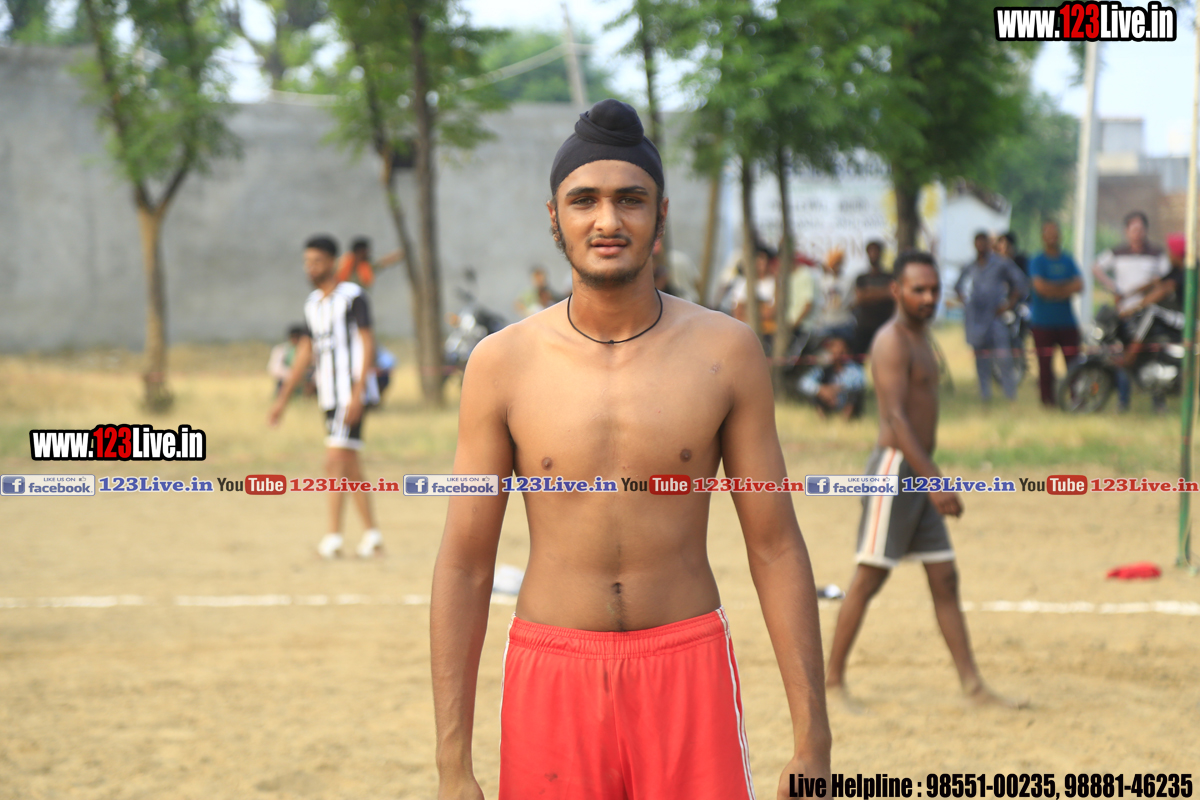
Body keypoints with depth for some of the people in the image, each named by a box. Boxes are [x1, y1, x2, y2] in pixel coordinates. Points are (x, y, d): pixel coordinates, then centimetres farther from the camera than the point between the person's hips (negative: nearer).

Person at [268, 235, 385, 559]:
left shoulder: (352, 298, -9)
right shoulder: (313, 304, 15)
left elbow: (368, 346, -14)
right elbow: (304, 352, 19)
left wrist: (357, 395, -22)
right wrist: (282, 399, 17)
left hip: (351, 394, -8)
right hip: (330, 397, 8)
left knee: (334, 462, -14)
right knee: (350, 469, 8)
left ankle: (333, 538, -15)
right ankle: (372, 537, 13)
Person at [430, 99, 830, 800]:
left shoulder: (726, 352, 0)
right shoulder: (503, 363, -1)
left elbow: (776, 547, 2)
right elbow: (464, 564, 2)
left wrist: (812, 743, -3)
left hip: (688, 667, 0)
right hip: (553, 675, 0)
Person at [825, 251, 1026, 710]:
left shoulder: (919, 340, 17)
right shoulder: (892, 342, -14)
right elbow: (895, 417, -23)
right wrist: (932, 480, -29)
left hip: (919, 472, 9)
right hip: (894, 467, -9)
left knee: (945, 578, 7)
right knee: (869, 577, -6)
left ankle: (972, 684, 8)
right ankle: (832, 679, 1)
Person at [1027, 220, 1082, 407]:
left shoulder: (1068, 260, 12)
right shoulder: (1037, 261, 1)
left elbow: (1078, 285, -1)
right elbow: (1040, 286, -13)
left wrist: (1054, 290, -11)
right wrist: (1065, 288, -5)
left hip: (1067, 320, 3)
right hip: (1043, 322, -3)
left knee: (1073, 360, -3)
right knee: (1045, 363, -2)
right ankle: (1048, 400, 3)